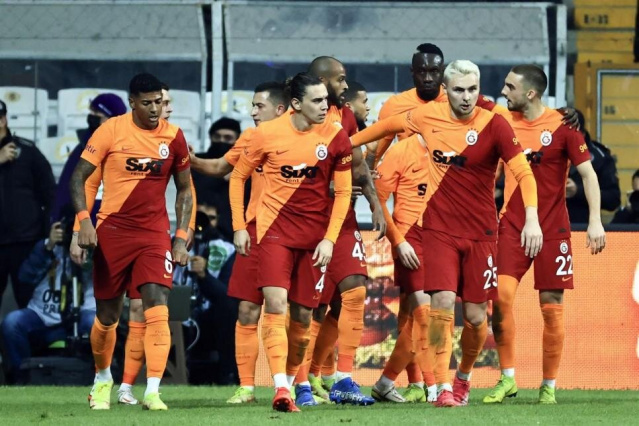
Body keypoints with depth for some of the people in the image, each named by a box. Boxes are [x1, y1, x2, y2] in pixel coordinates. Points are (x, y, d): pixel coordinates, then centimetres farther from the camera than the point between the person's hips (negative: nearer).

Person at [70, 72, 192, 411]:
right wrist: (84, 220, -17)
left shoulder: (173, 137, 0)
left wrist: (181, 237, 4)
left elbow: (184, 189, 11)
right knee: (107, 315, 8)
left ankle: (152, 391, -17)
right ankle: (102, 379, 35)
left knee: (157, 307, -17)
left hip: (154, 233, 1)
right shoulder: (111, 131, -6)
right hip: (112, 231, -1)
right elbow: (79, 177, -3)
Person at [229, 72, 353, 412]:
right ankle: (280, 389, -23)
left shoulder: (336, 138, -5)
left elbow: (343, 193, 2)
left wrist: (329, 238, -6)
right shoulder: (267, 134, -7)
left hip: (315, 235, 2)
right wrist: (239, 227, 2)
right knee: (275, 304, -17)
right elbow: (238, 176, 6)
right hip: (275, 228, -2)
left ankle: (289, 381, 23)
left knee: (303, 315, 4)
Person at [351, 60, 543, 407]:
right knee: (442, 301, -16)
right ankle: (442, 388, -10)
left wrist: (531, 219, -27)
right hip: (438, 228, 1)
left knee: (475, 316, 3)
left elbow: (523, 172, -14)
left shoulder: (493, 125, -10)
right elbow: (390, 125, 19)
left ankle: (464, 377, 31)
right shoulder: (429, 117, -1)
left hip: (480, 232, -1)